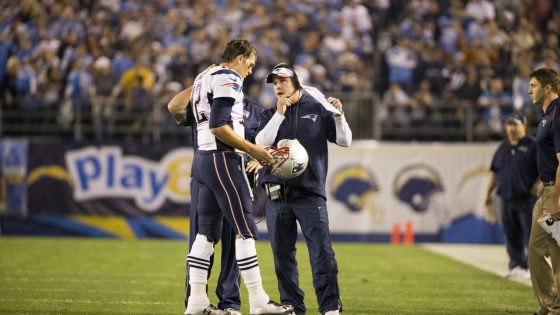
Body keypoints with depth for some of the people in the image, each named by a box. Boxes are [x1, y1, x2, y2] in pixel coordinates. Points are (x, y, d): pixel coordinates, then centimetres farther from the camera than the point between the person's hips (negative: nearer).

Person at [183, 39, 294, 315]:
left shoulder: (204, 78, 19)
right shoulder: (228, 79, -10)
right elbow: (218, 126, -20)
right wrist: (252, 149, -13)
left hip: (203, 158, 10)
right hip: (222, 160, -10)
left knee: (207, 231, 9)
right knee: (245, 229, -7)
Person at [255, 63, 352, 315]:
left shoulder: (317, 109, 8)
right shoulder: (270, 115, 14)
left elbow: (344, 141, 4)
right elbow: (261, 143, -4)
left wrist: (338, 115, -12)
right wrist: (280, 113, -8)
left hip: (310, 193, -3)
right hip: (276, 195, 3)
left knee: (322, 252, -12)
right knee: (282, 254, 4)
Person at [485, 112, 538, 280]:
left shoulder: (533, 145, -2)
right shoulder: (503, 147, 16)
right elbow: (494, 171, 21)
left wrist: (538, 185, -16)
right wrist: (489, 192, 16)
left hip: (527, 198, -6)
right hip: (507, 197, 6)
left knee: (531, 234, -9)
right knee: (511, 235, 7)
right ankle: (516, 265, 13)